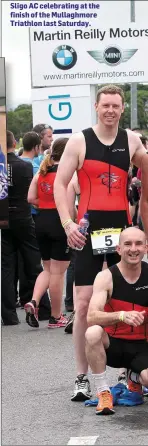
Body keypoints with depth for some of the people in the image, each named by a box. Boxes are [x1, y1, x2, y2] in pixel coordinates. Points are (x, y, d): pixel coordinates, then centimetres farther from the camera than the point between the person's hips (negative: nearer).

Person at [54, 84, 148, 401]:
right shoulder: (79, 141, -2)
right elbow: (60, 184, -4)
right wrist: (68, 224, -16)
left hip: (122, 226, 3)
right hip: (89, 230, -3)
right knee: (84, 303, -5)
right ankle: (82, 377, 3)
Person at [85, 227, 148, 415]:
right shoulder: (106, 277, -12)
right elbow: (91, 318, -25)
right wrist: (121, 315, -42)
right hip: (112, 344, -2)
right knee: (92, 333, -36)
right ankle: (103, 392, -16)